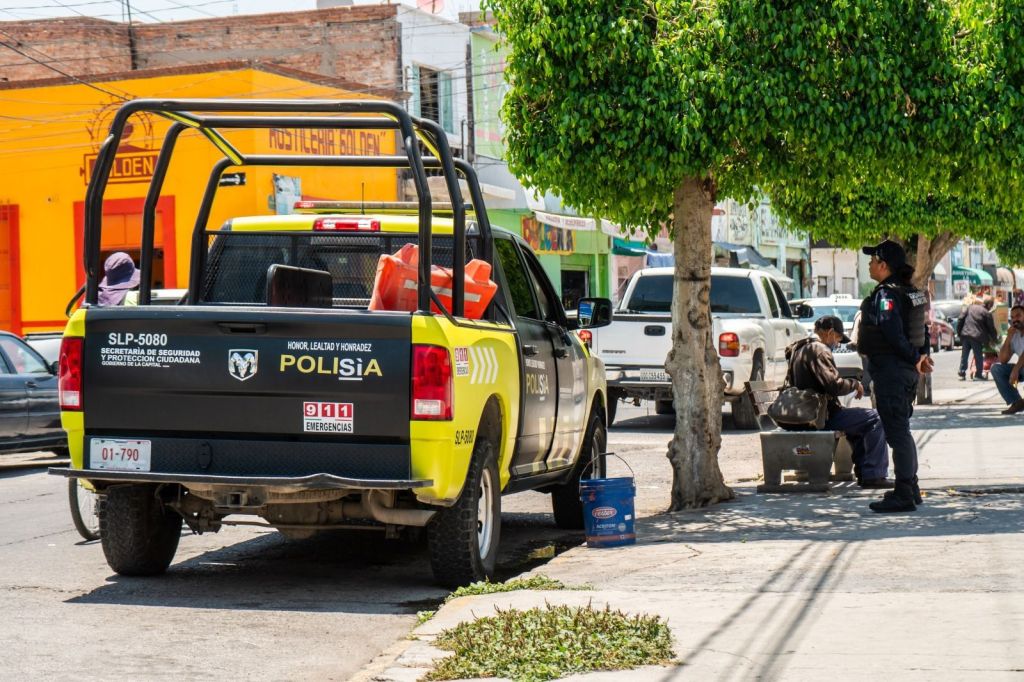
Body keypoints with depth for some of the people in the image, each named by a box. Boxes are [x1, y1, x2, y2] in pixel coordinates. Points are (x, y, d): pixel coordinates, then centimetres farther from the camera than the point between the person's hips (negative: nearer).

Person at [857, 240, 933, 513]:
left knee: (896, 432, -7)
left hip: (889, 371, -10)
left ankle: (903, 495, -6)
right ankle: (910, 488, 25)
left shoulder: (886, 295, -16)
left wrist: (914, 358, -17)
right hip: (906, 371, 10)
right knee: (901, 431, 18)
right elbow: (922, 328, 17)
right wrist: (922, 355, 10)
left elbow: (893, 333, -24)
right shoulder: (911, 293, 14)